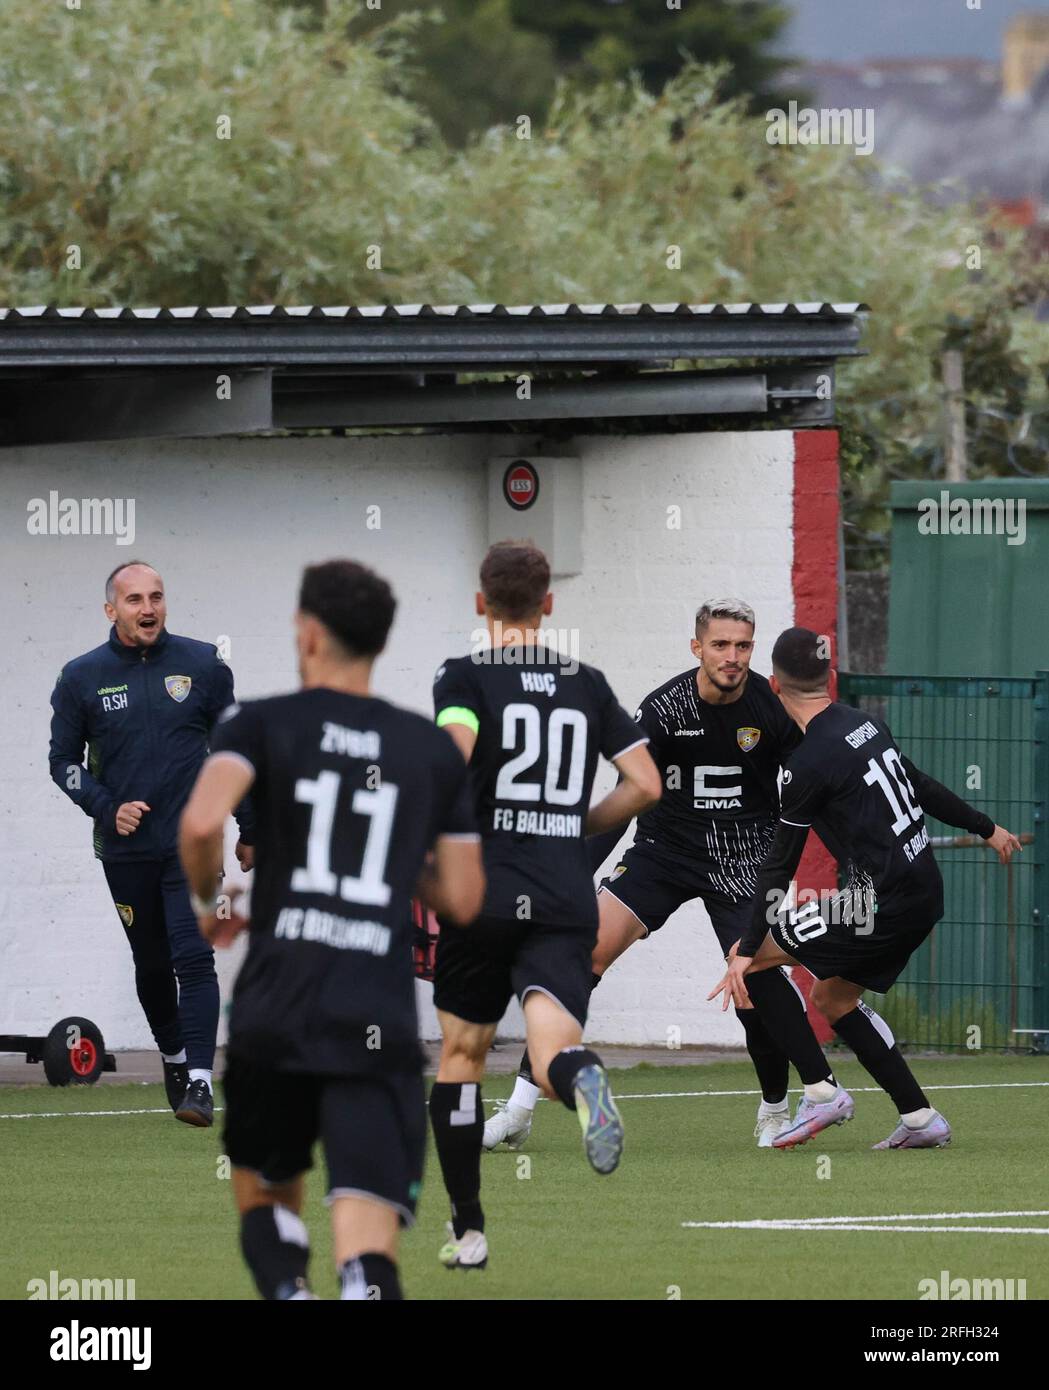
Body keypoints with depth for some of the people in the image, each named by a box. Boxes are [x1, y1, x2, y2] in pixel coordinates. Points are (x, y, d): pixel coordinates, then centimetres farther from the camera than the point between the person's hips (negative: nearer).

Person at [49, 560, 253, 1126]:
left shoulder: (202, 665, 1)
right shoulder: (83, 677, 1)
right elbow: (63, 760, 8)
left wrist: (249, 830, 11)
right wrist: (107, 808, -7)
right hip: (126, 847, 2)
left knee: (193, 957, -14)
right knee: (152, 965, 12)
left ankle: (199, 1081, -20)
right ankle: (174, 1057, 34)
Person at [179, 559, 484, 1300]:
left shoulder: (263, 724, 3)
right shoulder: (435, 751, 12)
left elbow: (203, 822, -15)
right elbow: (462, 900, 12)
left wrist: (207, 901, 5)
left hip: (275, 1011, 0)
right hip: (379, 1021, 0)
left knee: (266, 1196, 23)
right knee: (368, 1246, -8)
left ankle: (291, 1297, -6)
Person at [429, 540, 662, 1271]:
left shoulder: (466, 676, 0)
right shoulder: (588, 685, 12)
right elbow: (645, 784, 9)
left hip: (482, 891, -2)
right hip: (567, 902, 2)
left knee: (461, 1054, 16)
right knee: (552, 1054, -12)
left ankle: (468, 1230, 19)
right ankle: (581, 1078, -51)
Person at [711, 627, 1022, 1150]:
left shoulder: (808, 763, -15)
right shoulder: (866, 724, 7)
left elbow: (780, 866, -12)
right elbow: (924, 787, 21)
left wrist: (746, 954, -8)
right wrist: (987, 829, 37)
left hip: (883, 904, -9)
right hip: (925, 895, 9)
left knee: (749, 955, -4)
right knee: (831, 998, 22)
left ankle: (820, 1093, -5)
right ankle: (920, 1119, 20)